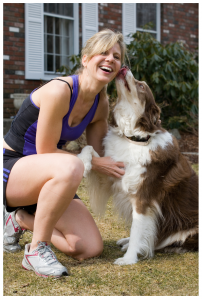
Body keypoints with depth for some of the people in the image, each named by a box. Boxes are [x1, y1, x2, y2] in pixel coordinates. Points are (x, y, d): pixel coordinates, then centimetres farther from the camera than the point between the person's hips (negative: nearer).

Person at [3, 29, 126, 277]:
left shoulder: (101, 103, 1)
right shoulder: (59, 90, -23)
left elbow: (98, 153, 8)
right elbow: (45, 151, -19)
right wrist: (94, 163, -13)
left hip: (44, 178, 7)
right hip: (9, 169, -7)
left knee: (91, 249, -7)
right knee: (69, 167, -40)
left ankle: (22, 219, 15)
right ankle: (36, 250, -20)